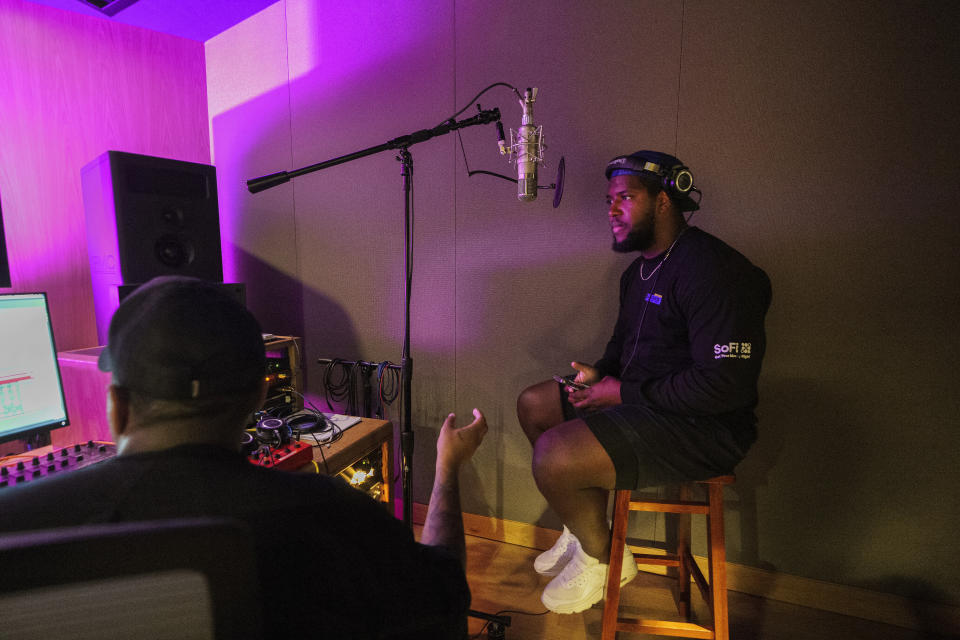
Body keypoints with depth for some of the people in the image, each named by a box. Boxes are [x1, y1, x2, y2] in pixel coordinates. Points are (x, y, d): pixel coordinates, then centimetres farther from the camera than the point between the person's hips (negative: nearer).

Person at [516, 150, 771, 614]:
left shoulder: (711, 270, -20)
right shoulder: (640, 270, 12)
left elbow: (725, 385, -26)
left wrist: (624, 392, -19)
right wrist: (600, 372, 1)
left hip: (703, 427, -10)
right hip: (638, 401, 10)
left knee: (553, 455, -27)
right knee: (534, 404, 12)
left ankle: (602, 557, 7)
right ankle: (585, 527, 21)